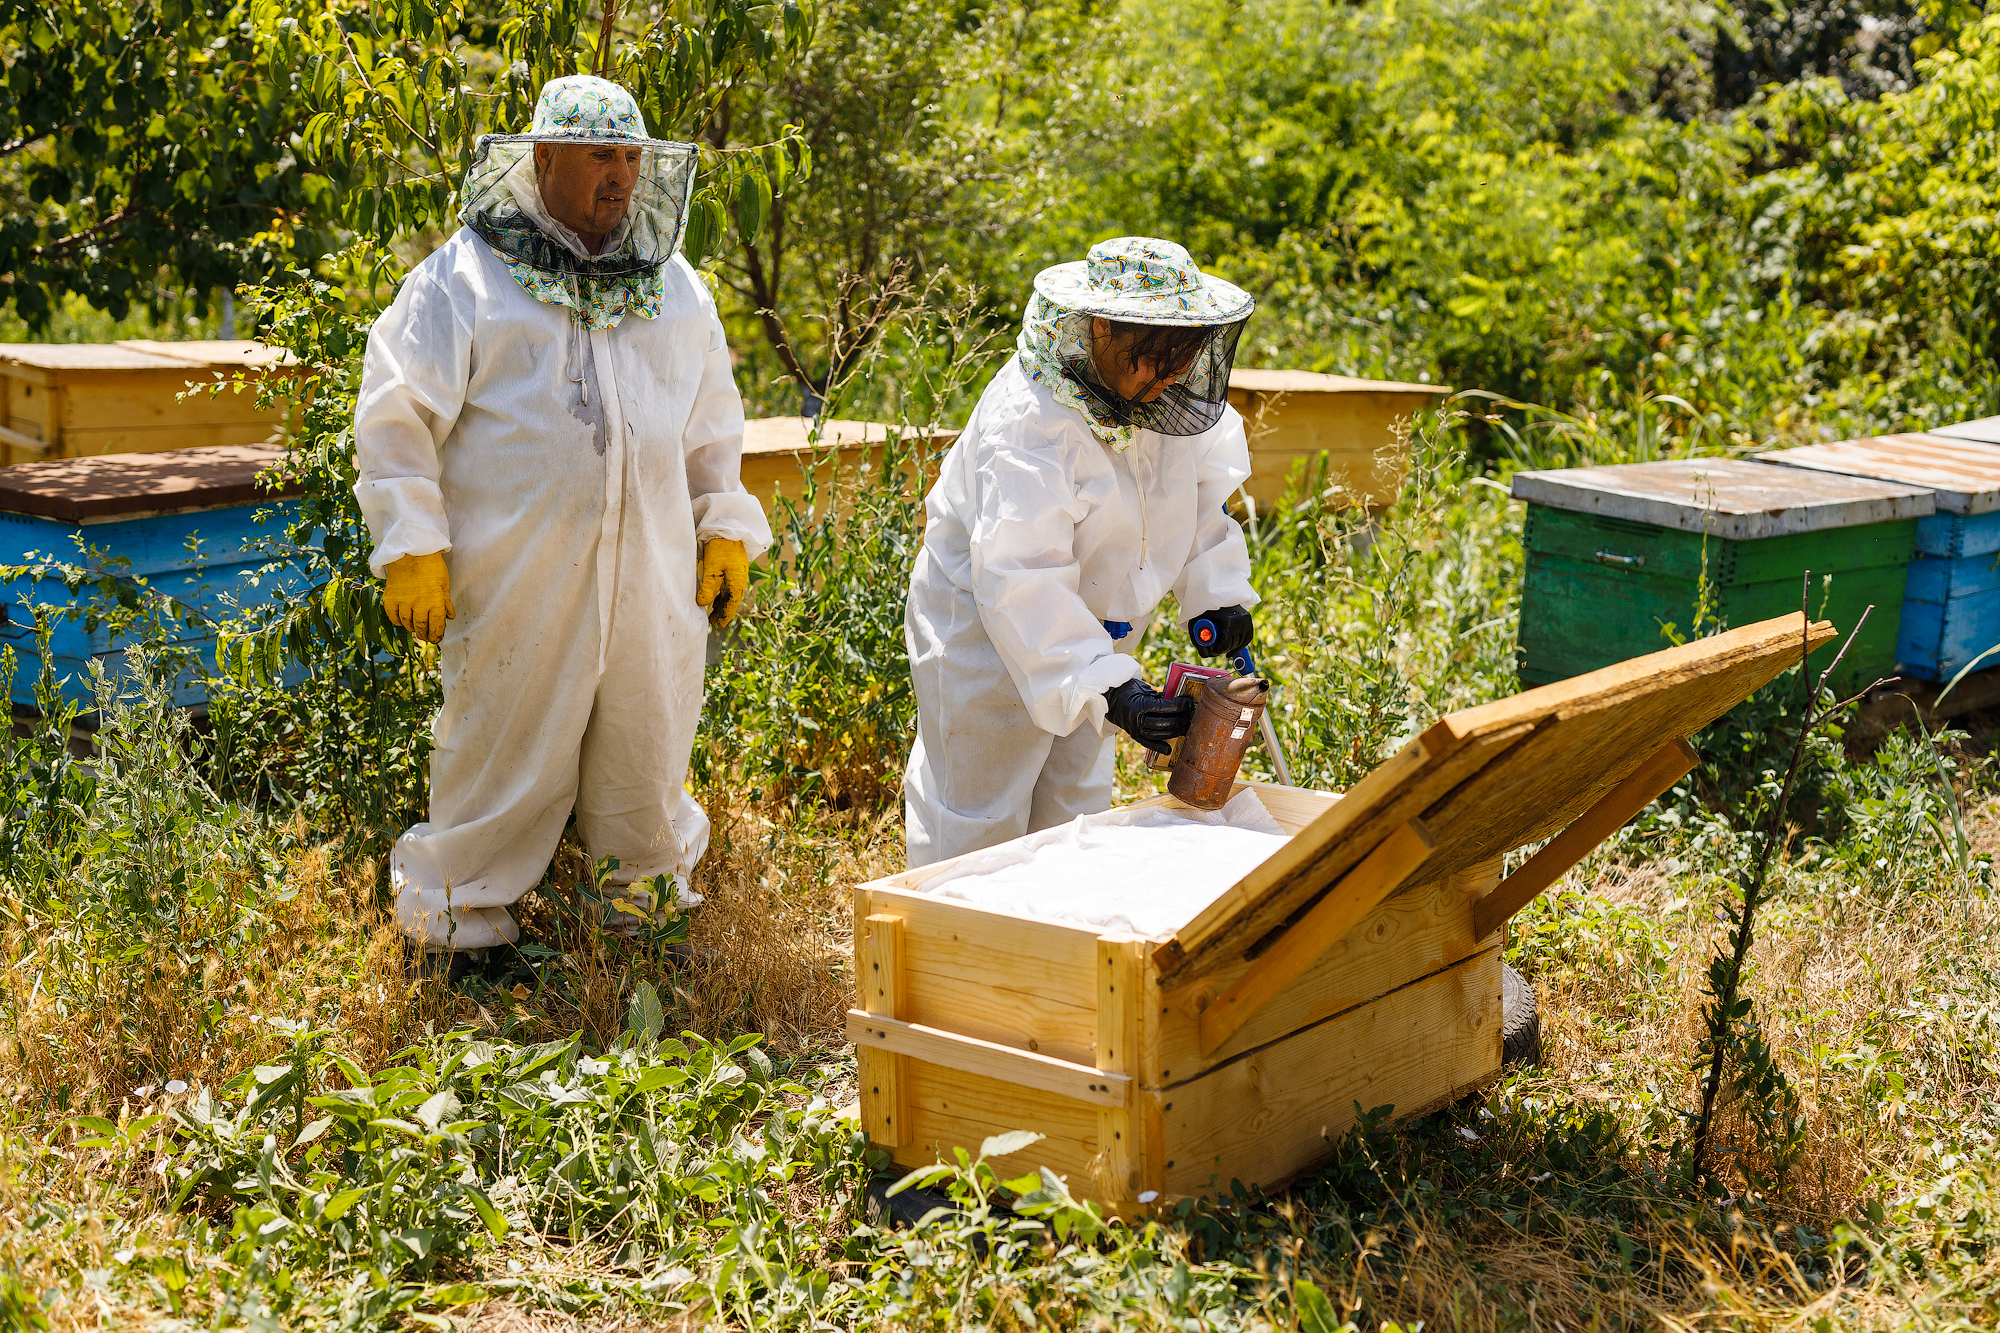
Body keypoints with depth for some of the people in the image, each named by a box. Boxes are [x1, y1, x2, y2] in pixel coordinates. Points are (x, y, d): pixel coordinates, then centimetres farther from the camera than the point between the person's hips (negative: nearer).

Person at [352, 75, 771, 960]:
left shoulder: (675, 290, 13)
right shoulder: (464, 280, -3)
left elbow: (713, 430, 22)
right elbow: (397, 417, -4)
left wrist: (727, 534, 17)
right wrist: (413, 549, -9)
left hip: (654, 581, 5)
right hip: (516, 583, -4)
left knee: (648, 750, 12)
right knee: (501, 754, 1)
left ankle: (647, 889, 32)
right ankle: (458, 917, 18)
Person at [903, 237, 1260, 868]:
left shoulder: (1156, 388, -9)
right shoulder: (1030, 423, -33)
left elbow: (1206, 481, 10)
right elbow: (1019, 581, -38)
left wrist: (1217, 587, -2)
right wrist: (1105, 688, -45)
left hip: (1087, 627, 8)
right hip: (989, 633, -8)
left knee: (1073, 813, 18)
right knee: (976, 822, 2)